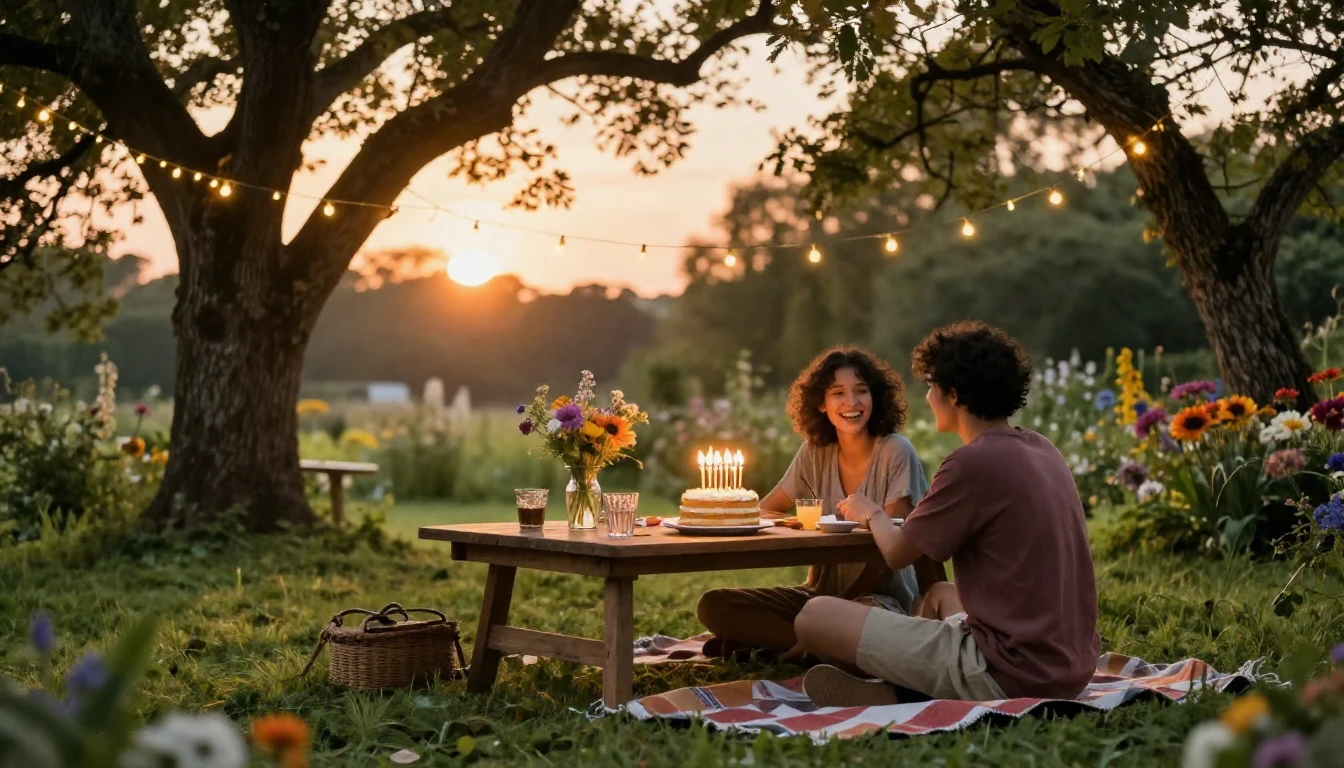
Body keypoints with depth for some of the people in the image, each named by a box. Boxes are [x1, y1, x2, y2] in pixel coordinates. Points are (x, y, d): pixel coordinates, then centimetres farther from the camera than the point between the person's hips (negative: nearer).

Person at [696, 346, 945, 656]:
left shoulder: (895, 452, -11)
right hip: (823, 591, 4)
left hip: (879, 597, -4)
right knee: (713, 606, -16)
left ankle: (773, 644, -12)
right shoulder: (815, 453, 2)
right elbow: (763, 511, 5)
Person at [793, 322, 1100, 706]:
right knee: (941, 595, 37)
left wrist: (872, 514, 18)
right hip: (1071, 670, 9)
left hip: (1007, 674, -9)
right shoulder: (1045, 452, 10)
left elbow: (897, 553, -4)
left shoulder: (974, 462, -15)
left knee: (816, 617, -7)